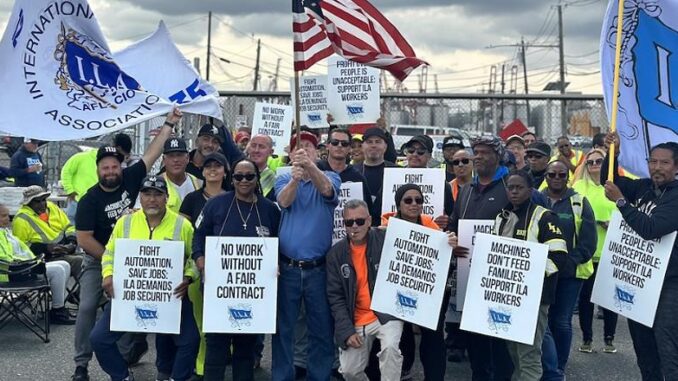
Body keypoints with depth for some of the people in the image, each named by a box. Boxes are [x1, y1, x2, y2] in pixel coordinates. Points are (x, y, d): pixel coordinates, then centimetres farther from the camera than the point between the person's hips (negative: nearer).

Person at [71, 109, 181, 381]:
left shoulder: (130, 179, -8)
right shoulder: (90, 200, -14)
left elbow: (152, 153, -9)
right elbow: (84, 240, -15)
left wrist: (169, 124, -11)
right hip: (98, 260, -2)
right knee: (87, 308, -7)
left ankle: (130, 349, 27)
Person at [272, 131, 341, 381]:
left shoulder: (330, 177, 3)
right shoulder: (284, 180, 7)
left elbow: (326, 190, -21)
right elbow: (284, 201, -15)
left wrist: (309, 165, -41)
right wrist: (295, 178, -36)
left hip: (319, 268, 0)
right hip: (287, 267, 1)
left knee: (322, 329, 6)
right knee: (283, 328, 7)